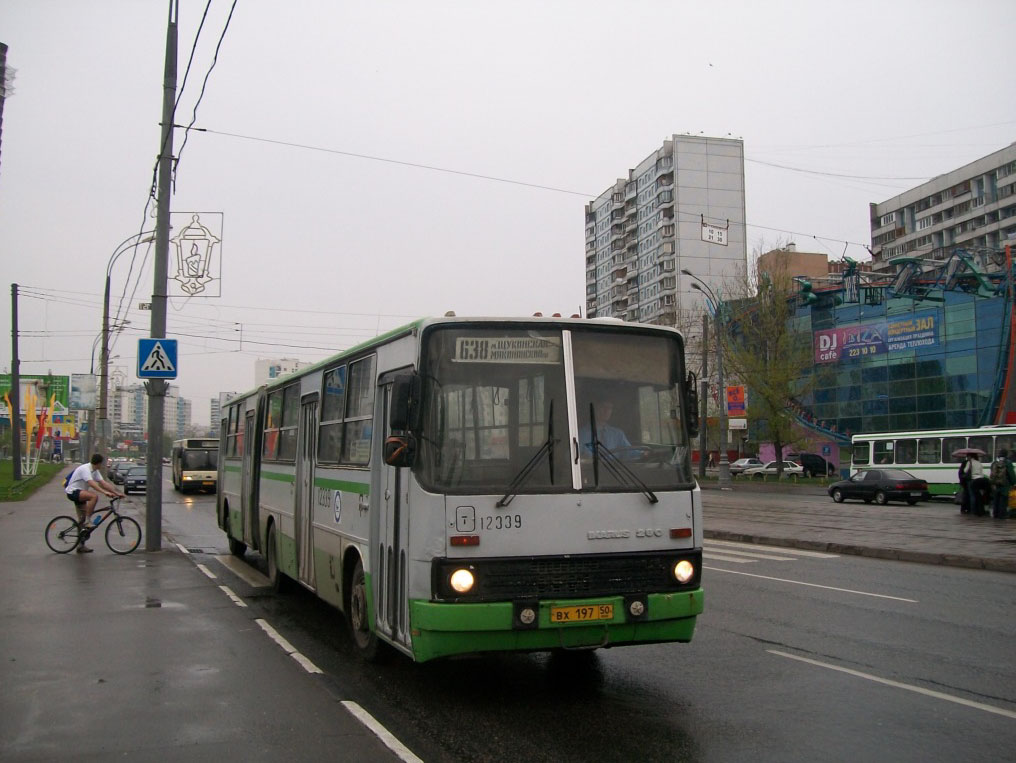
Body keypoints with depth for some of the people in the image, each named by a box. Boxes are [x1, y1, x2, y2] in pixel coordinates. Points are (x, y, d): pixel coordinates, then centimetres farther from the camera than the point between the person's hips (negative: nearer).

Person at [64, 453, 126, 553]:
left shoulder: (95, 471, 8)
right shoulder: (85, 469, -20)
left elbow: (103, 483, 4)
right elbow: (91, 483, -34)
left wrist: (117, 493, -6)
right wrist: (105, 492, -44)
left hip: (80, 493, 10)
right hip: (73, 491, -10)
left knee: (82, 520, 8)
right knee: (94, 496, -34)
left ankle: (81, 546, 14)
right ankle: (87, 521, -27)